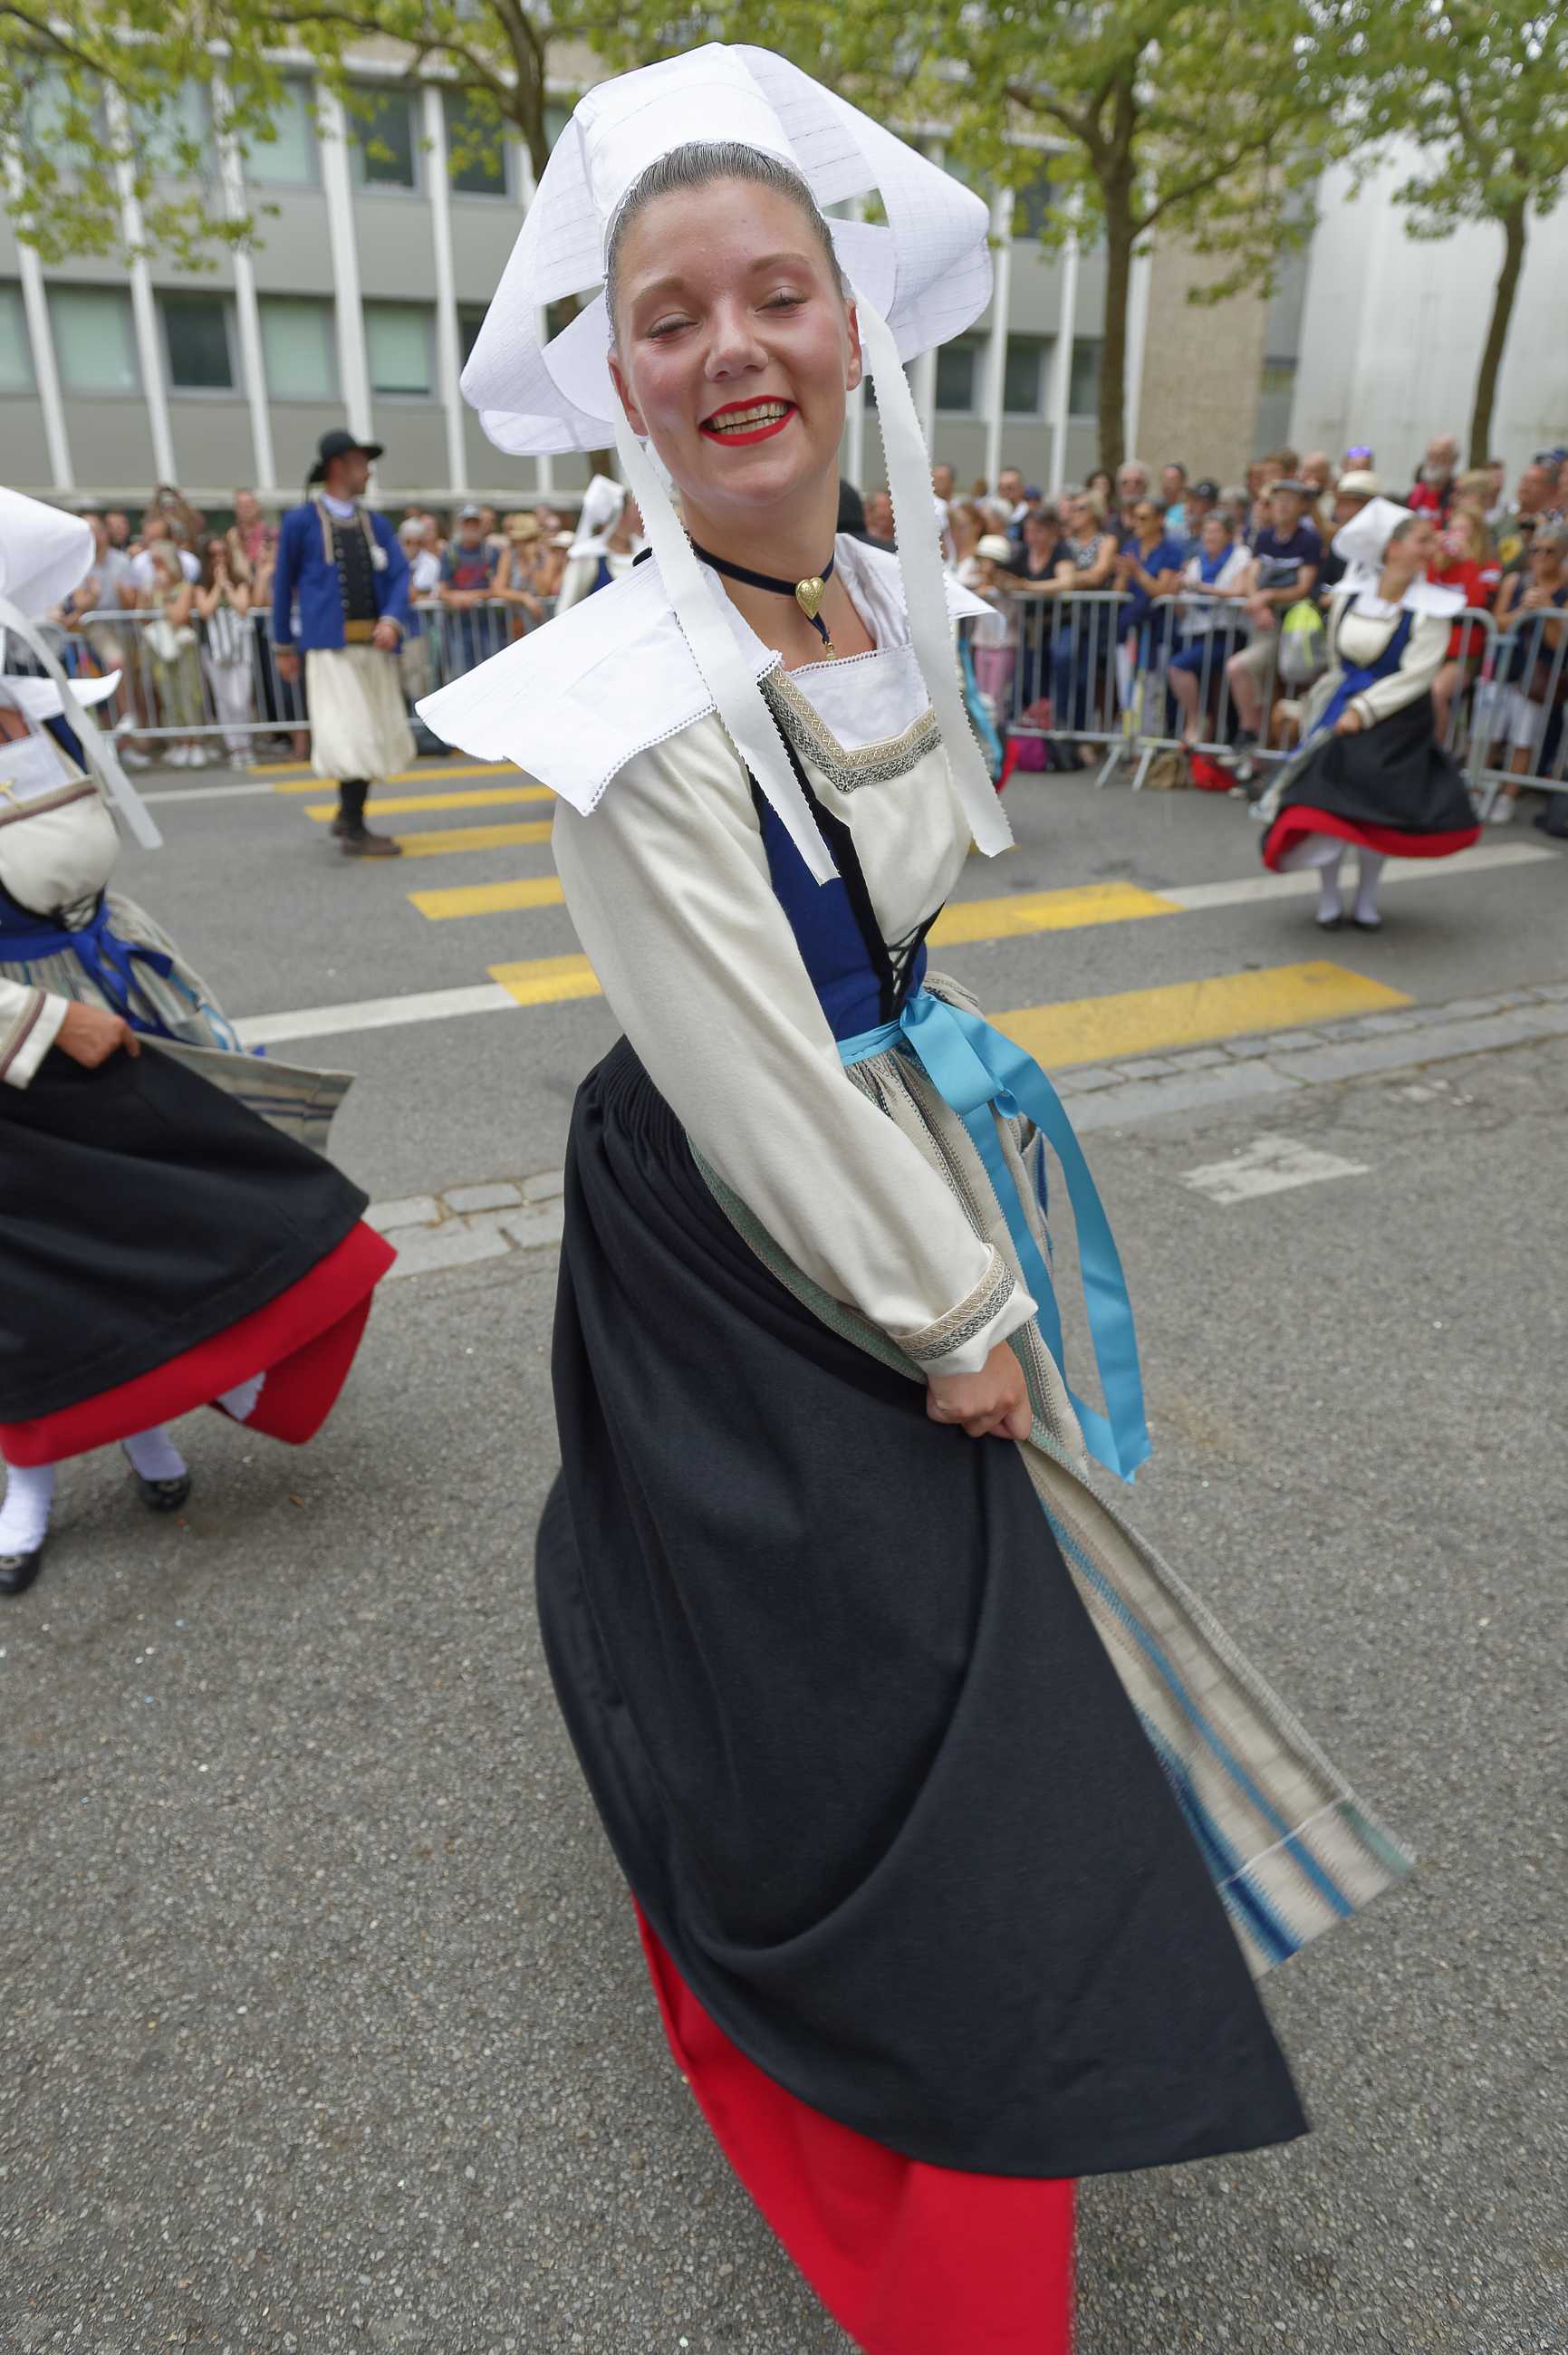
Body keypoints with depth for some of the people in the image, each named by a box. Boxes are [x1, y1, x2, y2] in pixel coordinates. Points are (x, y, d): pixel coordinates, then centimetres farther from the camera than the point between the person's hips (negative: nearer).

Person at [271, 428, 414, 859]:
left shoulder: (376, 524, 16)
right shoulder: (300, 522, 4)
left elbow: (399, 576, 6)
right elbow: (284, 584, 9)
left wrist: (392, 620, -13)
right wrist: (284, 646, 9)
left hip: (375, 644, 5)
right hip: (331, 645, -5)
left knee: (379, 734, 8)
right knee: (350, 733, -12)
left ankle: (349, 815, 25)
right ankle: (353, 833, -7)